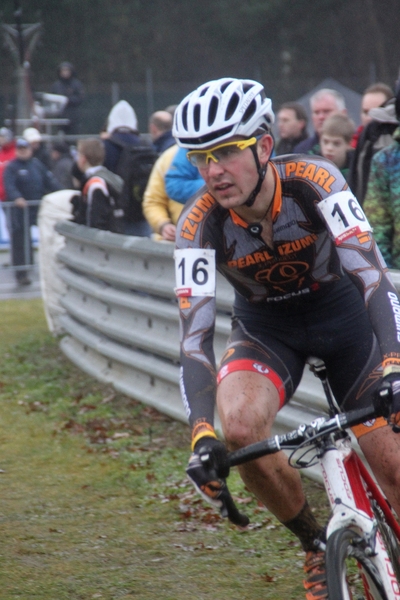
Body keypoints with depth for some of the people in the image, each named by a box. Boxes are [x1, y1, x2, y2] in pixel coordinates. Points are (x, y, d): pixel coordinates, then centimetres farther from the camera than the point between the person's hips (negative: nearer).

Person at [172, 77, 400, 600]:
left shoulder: (314, 182, -28)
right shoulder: (200, 223, -25)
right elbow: (195, 335, -28)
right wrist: (201, 434, -43)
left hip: (341, 311, 0)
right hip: (266, 326, 1)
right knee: (240, 425, -29)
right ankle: (314, 542, -5)